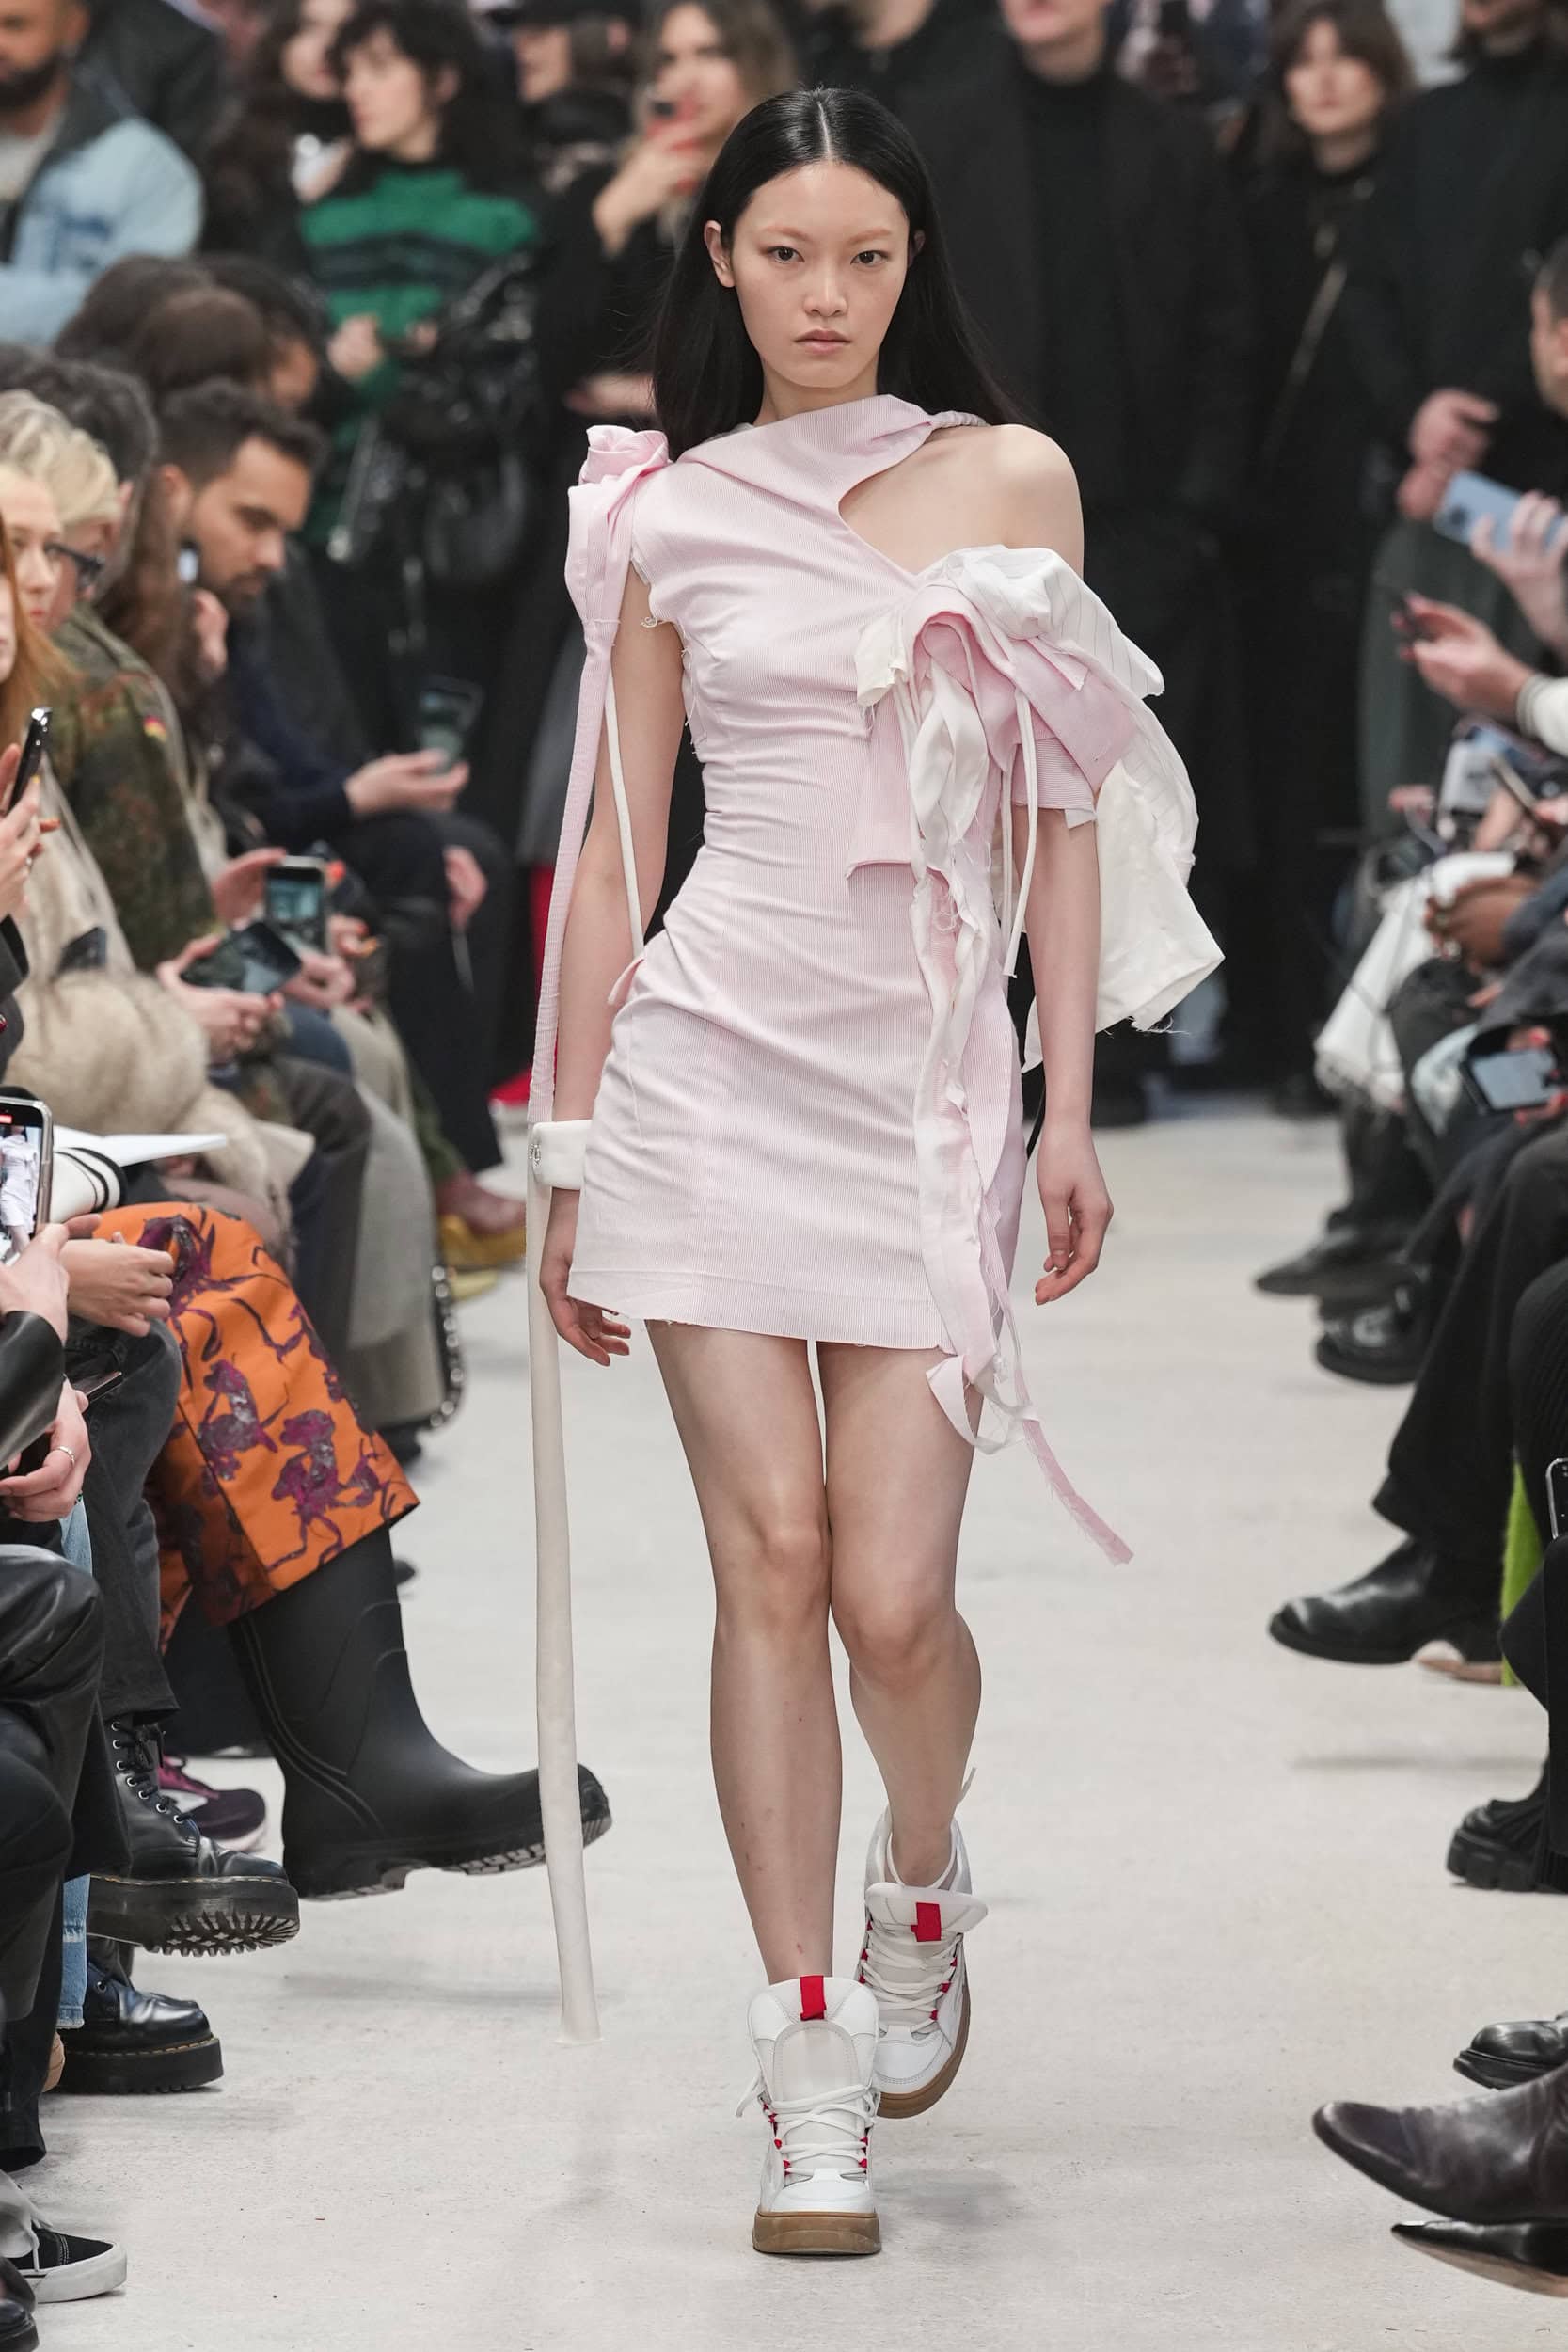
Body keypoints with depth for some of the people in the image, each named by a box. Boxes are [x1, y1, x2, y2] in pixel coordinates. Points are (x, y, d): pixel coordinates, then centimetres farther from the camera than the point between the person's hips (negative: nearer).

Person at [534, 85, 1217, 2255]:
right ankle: (814, 2072, 1)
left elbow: (1059, 811, 8)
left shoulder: (1013, 479, 7)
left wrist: (1073, 1104, 2)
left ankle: (924, 1882, 28)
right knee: (771, 1559, -6)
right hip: (718, 1056, 0)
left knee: (891, 1593, -6)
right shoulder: (668, 517, 7)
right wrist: (574, 1161, 8)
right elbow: (614, 849, 10)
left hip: (931, 1074, 0)